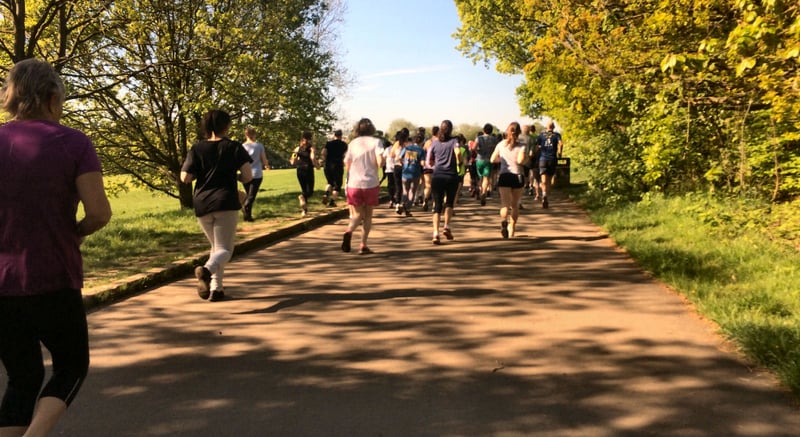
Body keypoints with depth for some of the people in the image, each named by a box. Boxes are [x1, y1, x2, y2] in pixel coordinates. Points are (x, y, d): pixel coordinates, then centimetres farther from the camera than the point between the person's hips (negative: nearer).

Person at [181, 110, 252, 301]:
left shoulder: (197, 149, 5)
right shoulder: (234, 147, 1)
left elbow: (185, 178, -2)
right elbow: (248, 176, -7)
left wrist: (201, 173, 17)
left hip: (202, 205, 3)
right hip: (226, 203, -3)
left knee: (216, 246, 20)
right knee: (224, 249, -2)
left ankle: (215, 287, 12)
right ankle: (207, 269, -33)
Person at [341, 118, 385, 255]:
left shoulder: (352, 143, 6)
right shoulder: (376, 142, -1)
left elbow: (347, 166, 5)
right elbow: (380, 163, -15)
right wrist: (383, 160, 7)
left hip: (354, 184, 2)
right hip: (371, 184, -2)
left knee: (357, 214, 11)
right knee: (368, 215, 14)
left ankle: (348, 232, -19)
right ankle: (363, 245, 9)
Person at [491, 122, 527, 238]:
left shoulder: (501, 144, 7)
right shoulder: (521, 145, -3)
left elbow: (493, 159, 8)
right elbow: (520, 160, -16)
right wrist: (527, 158, 4)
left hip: (504, 176, 1)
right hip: (517, 176, -1)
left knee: (505, 203, -8)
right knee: (515, 205, 15)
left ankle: (503, 221, -39)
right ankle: (511, 229, 21)